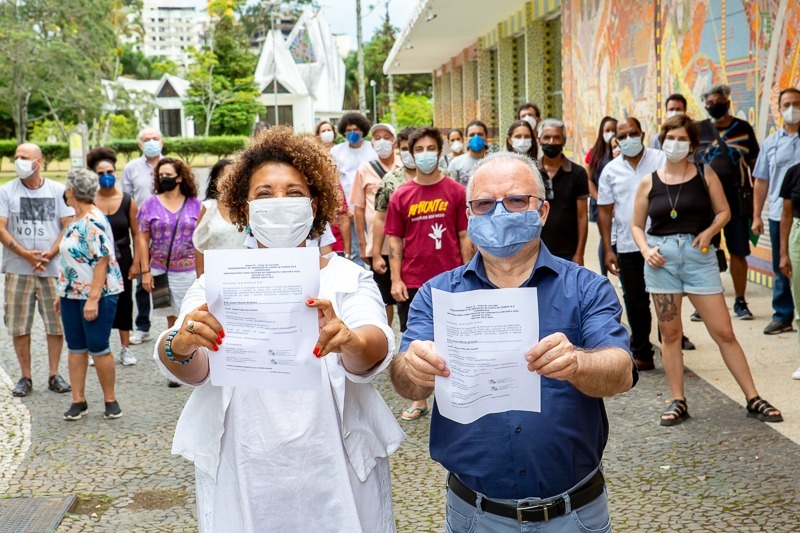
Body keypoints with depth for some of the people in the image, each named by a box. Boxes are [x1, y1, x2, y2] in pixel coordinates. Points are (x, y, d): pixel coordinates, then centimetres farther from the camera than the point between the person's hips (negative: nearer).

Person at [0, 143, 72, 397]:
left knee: (57, 323, 3)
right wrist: (26, 254, -13)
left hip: (53, 268, 0)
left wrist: (49, 255, -12)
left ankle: (54, 374, 15)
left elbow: (69, 227, 1)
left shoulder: (58, 190, 5)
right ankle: (25, 377, 14)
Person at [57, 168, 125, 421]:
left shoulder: (94, 222, -17)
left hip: (97, 295, -9)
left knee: (98, 348, -2)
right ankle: (78, 401, 17)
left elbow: (103, 260, -21)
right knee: (75, 348, 9)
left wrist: (93, 298, -24)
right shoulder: (76, 221, 13)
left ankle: (110, 400, 12)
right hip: (72, 294, 9)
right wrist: (62, 293, 19)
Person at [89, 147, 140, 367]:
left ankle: (125, 348, 18)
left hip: (122, 259, 1)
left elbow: (136, 234, 2)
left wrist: (136, 262, -3)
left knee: (124, 301, 7)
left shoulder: (128, 201, -1)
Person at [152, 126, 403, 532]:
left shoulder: (349, 278, -2)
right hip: (241, 483, 1)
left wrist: (351, 341, -43)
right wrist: (182, 345, -37)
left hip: (336, 480, 0)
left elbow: (375, 350, -20)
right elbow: (191, 369, -14)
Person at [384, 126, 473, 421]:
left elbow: (465, 236, 2)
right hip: (412, 282, 1)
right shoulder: (401, 195, 2)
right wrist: (396, 279, -3)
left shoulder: (455, 191, 0)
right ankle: (419, 400, 22)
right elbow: (394, 240, 4)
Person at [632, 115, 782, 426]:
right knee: (670, 333, 6)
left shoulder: (705, 175, 2)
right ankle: (678, 402, 17)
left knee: (723, 331, 0)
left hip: (699, 256, -1)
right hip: (661, 259, 1)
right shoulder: (648, 182, 4)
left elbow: (724, 211, 8)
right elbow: (637, 226, 9)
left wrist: (709, 231, -11)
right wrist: (646, 250, -9)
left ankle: (753, 400, 10)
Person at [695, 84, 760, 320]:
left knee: (738, 252, 3)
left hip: (737, 198, 0)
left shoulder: (743, 128, 6)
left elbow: (754, 164, 9)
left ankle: (740, 302, 15)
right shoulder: (698, 130, 5)